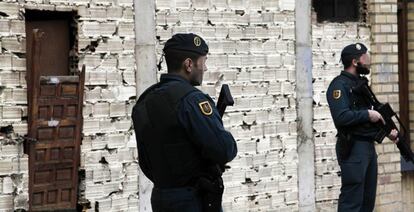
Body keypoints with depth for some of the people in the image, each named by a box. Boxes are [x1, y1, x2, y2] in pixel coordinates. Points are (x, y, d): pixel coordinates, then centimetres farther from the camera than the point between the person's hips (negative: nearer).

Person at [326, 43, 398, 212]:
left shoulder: (361, 83, 17)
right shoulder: (339, 85, -13)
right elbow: (341, 117, -27)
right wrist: (368, 114, -17)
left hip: (369, 146, 10)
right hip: (353, 149, -10)